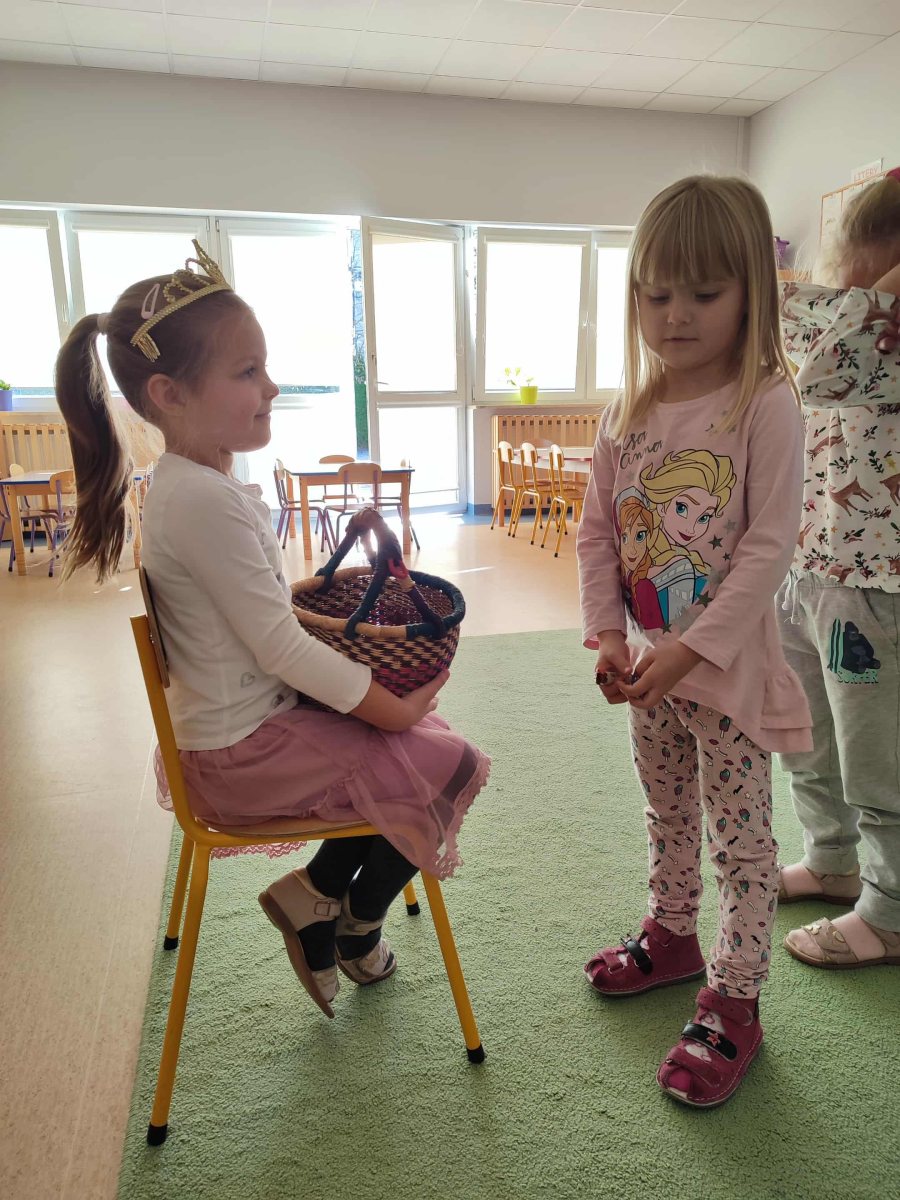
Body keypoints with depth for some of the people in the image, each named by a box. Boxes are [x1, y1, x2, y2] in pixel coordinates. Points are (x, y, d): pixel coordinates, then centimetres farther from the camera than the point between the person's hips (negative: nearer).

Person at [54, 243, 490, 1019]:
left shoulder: (200, 484, 7)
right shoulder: (204, 499, -26)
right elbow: (278, 644, -25)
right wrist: (391, 707, -17)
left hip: (256, 713, 10)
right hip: (242, 748, -10)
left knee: (404, 732, 16)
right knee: (450, 762, -7)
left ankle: (319, 902, 26)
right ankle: (356, 923, 19)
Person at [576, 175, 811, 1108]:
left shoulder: (765, 407, -13)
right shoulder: (629, 415, 2)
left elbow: (769, 545, -18)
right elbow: (595, 532, 4)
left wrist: (690, 650, -22)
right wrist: (608, 634, -7)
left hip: (728, 665, -5)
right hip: (647, 666, 6)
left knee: (740, 837, 9)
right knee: (668, 817, 23)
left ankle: (732, 1001, 26)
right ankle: (672, 935, 46)